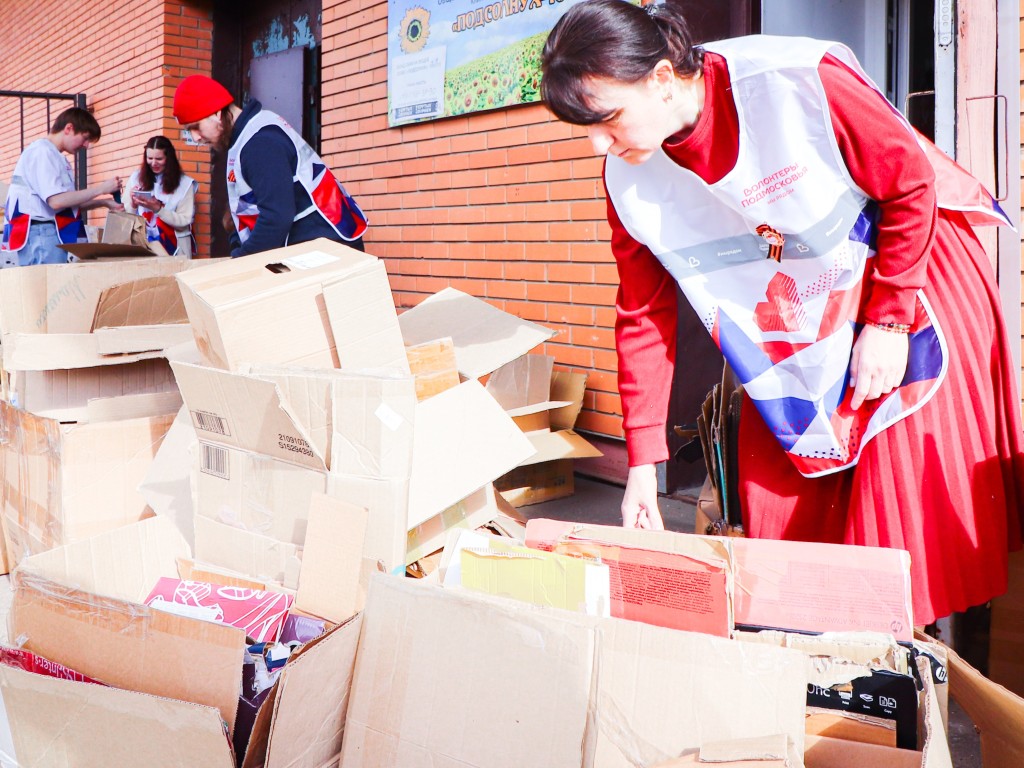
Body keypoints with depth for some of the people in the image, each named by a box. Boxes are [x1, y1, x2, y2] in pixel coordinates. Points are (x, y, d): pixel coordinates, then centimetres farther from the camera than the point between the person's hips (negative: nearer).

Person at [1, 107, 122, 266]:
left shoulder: (55, 156, 19)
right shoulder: (43, 152, -10)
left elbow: (68, 203, 19)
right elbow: (56, 201, -20)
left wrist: (104, 202, 11)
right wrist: (101, 189, -13)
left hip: (53, 235, 10)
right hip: (41, 235, -10)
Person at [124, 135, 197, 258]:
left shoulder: (184, 183, -1)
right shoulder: (136, 178, 7)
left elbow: (184, 222, -6)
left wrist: (158, 209, -16)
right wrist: (133, 205, -11)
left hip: (173, 248, -2)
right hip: (142, 246, 2)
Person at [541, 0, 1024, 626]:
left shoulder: (798, 80, -30)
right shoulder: (628, 177, -15)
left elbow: (913, 180, -16)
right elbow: (644, 314, -6)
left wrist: (888, 320, -18)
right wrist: (642, 460, -5)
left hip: (914, 276, -4)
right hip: (792, 324, 4)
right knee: (775, 499, 0)